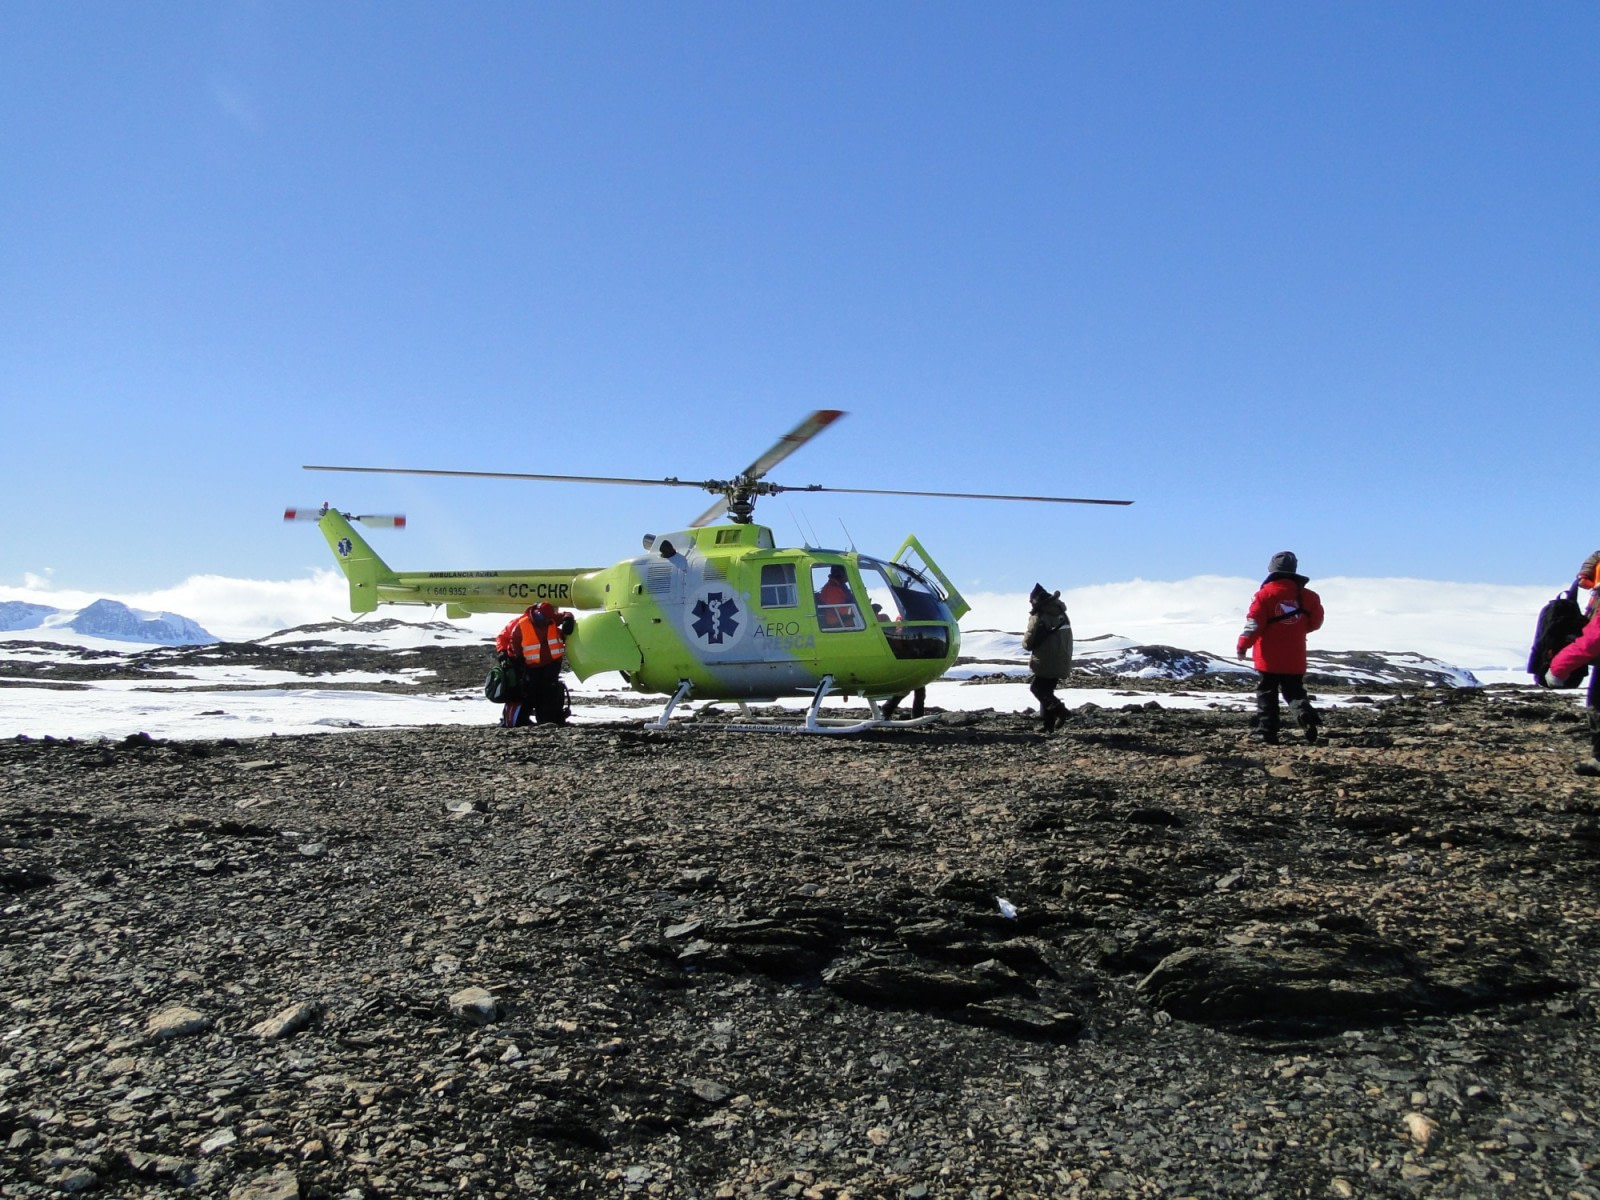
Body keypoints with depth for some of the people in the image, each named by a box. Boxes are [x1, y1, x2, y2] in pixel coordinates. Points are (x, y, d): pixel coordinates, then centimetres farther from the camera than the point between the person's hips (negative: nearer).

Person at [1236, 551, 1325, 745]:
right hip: (1295, 658, 3)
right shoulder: (1307, 596, 2)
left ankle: (1266, 731, 5)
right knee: (1294, 692, 12)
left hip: (1269, 657, -3)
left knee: (1266, 694, 6)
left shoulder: (1266, 593, -11)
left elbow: (1254, 623, -13)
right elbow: (1315, 623, 11)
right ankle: (1306, 715, -16)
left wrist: (1243, 646, -3)